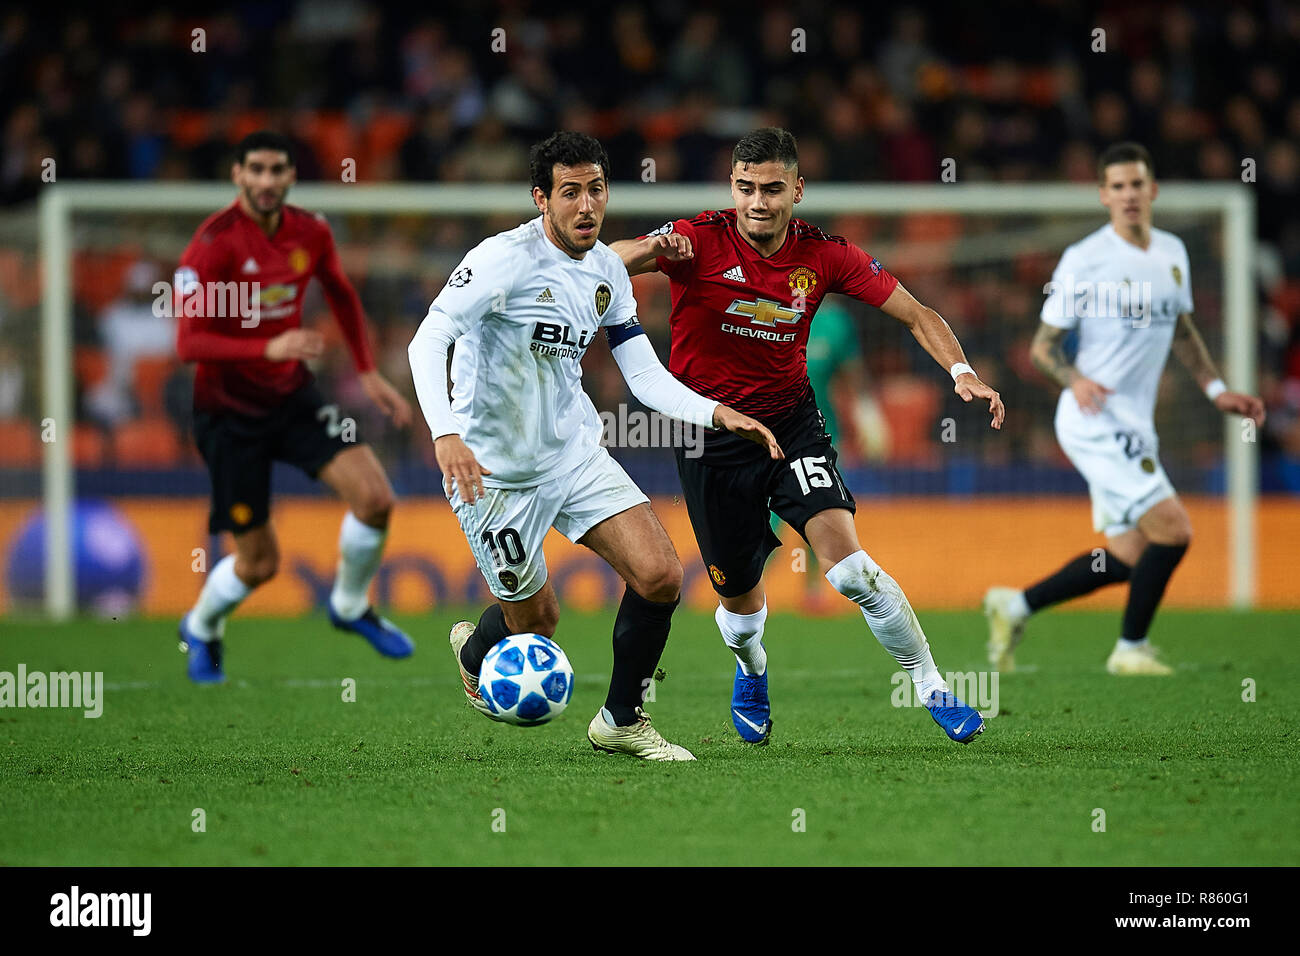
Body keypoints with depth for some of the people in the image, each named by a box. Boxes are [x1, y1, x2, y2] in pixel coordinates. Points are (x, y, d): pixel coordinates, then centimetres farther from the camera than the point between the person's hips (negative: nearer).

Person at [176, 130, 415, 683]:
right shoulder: (214, 244, -20)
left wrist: (368, 374, 15)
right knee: (259, 564, -2)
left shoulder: (310, 233, -3)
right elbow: (188, 344, -26)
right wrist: (268, 348, -37)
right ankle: (201, 629, 32)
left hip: (293, 395, 5)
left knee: (375, 498, -14)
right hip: (230, 409, -5)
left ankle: (350, 606, 15)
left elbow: (342, 295, 18)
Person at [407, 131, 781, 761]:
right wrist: (445, 433, -42)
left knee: (661, 576, -11)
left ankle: (621, 721, 9)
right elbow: (427, 342, -27)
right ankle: (474, 653, 43)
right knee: (536, 619, 5)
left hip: (575, 451, 6)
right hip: (495, 469, -6)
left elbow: (645, 376, 5)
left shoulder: (607, 272, 3)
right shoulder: (507, 259, -19)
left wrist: (719, 414, -11)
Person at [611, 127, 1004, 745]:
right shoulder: (700, 241, -16)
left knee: (848, 565, -21)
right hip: (710, 434, -1)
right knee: (742, 602, 10)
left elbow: (917, 316, -2)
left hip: (791, 422, 1)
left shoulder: (824, 255, -8)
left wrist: (961, 372, -20)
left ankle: (930, 686, -6)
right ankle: (751, 672, 46)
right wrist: (651, 249, -50)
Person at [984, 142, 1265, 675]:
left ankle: (1014, 607, 22)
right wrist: (1075, 380, -24)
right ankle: (1131, 650, -1)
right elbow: (1043, 344, -6)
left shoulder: (1172, 252, 10)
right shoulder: (1084, 261, -11)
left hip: (1132, 427, 8)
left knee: (1129, 558, 9)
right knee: (1173, 530, -16)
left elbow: (1181, 331, 25)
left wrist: (1217, 391, 17)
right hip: (1095, 423, -8)